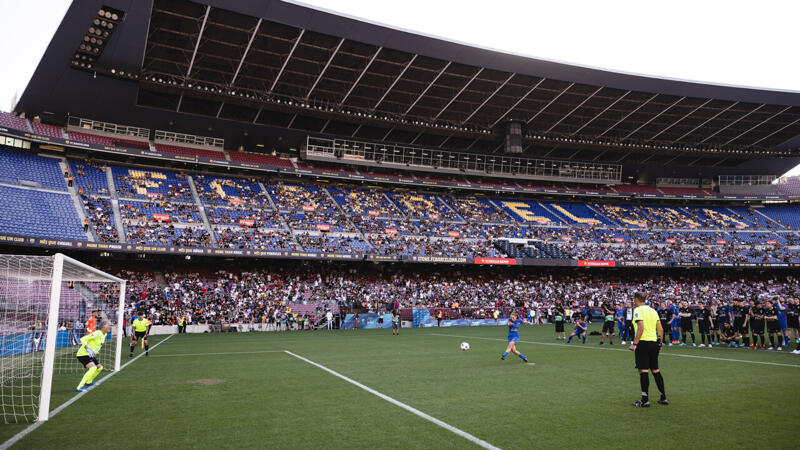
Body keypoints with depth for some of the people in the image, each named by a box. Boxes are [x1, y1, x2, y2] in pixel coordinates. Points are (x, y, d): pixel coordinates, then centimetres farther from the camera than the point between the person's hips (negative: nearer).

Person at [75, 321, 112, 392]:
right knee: (93, 368, -28)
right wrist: (88, 349, -33)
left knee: (99, 367, 22)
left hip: (90, 355, 10)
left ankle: (88, 382, 44)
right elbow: (83, 339, -25)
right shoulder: (97, 334, -20)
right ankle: (79, 387, -30)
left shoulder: (104, 335, 9)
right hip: (83, 354, -10)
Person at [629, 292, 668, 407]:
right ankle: (663, 398, 19)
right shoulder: (653, 311, 14)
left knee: (643, 370, -5)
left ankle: (645, 400, -5)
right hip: (654, 342, 7)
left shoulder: (638, 310, -8)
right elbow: (661, 329, 12)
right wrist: (660, 344, 20)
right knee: (655, 370, 14)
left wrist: (635, 344, -19)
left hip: (643, 342, -7)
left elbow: (641, 328, -19)